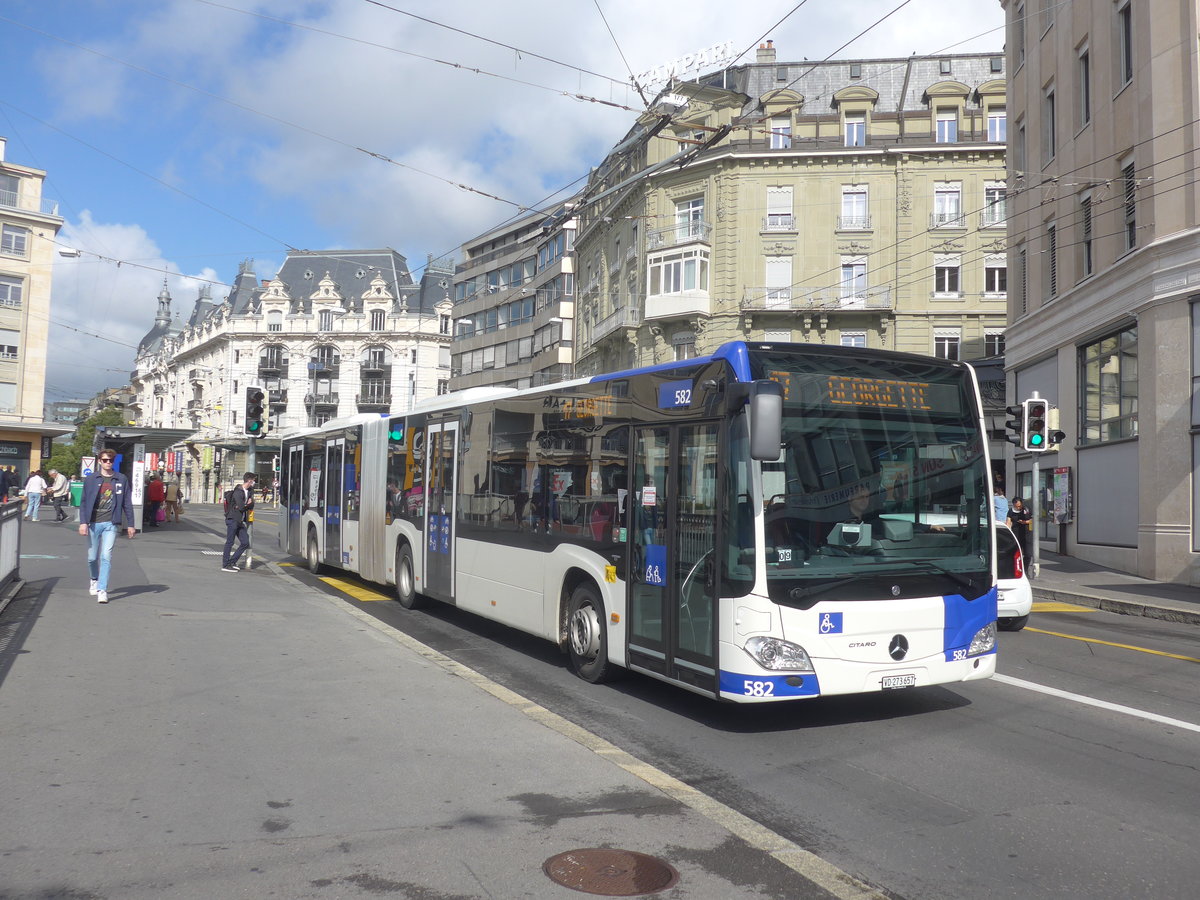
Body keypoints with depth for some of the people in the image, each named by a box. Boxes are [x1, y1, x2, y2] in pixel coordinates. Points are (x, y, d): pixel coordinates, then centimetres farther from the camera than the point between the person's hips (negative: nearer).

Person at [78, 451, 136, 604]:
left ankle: (102, 590, -10)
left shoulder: (121, 480, 4)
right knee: (92, 557, 11)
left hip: (111, 524, -1)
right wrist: (83, 522, -7)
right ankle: (94, 580, 39)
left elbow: (127, 503, 7)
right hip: (94, 523, 1)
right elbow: (84, 502, 3)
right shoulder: (90, 479, 3)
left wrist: (130, 524, 6)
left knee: (106, 557, -11)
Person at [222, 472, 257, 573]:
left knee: (245, 542, 6)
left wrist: (245, 505, -14)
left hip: (240, 522, 8)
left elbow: (252, 505, 6)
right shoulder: (238, 492, -16)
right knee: (230, 542, -4)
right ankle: (225, 565, 1)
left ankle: (232, 562, 15)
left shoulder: (249, 491, 11)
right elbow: (241, 507, -21)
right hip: (232, 520, -8)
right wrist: (248, 505, -2)